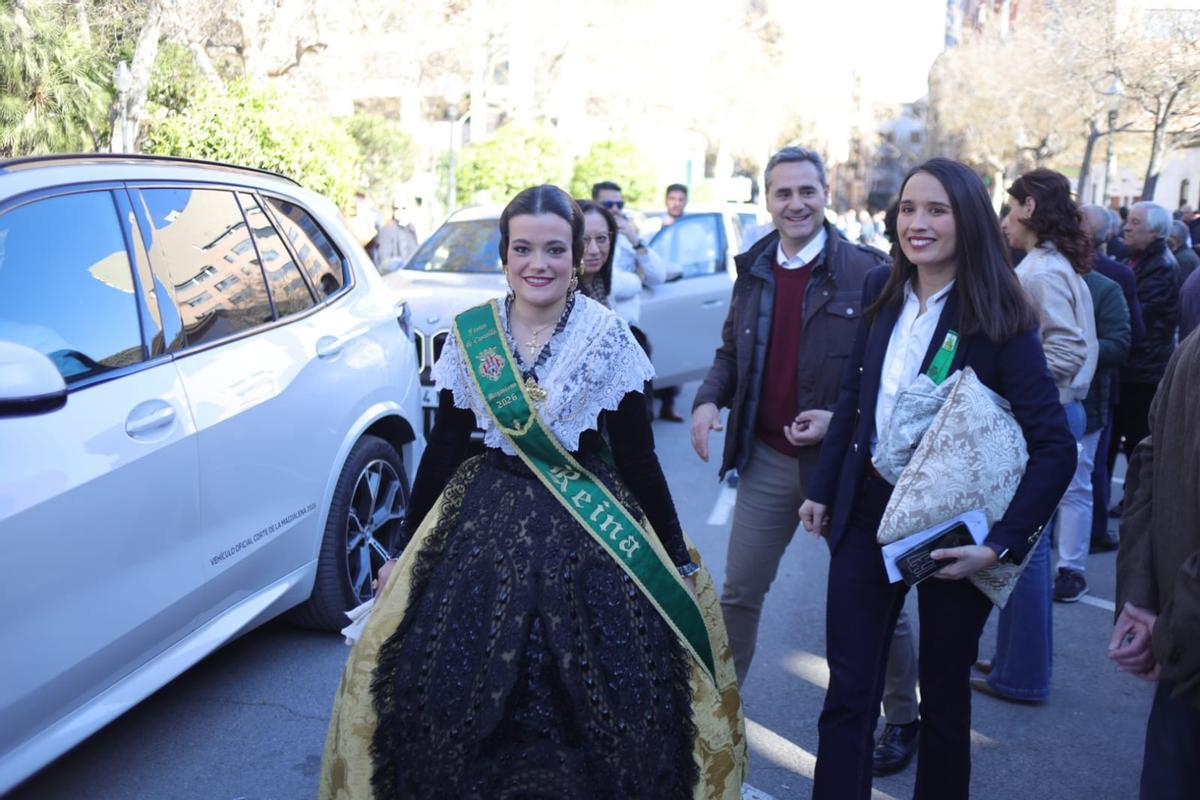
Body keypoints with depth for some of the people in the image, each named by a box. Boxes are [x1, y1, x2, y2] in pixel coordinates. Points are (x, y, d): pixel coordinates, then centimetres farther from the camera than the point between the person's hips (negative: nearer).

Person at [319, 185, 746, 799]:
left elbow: (637, 456, -3)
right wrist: (406, 550, 7)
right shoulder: (468, 334, -1)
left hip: (591, 529, -2)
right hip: (488, 524, 2)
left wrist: (677, 557, -2)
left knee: (593, 699, -2)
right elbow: (443, 447, 5)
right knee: (448, 690, 1)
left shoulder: (607, 337, -7)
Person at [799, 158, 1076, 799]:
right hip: (868, 512, 3)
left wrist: (1002, 544, -21)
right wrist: (822, 488, 11)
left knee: (944, 698, 15)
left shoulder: (1000, 319, -13)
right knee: (847, 694, 7)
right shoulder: (881, 293, 0)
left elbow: (1056, 447, -15)